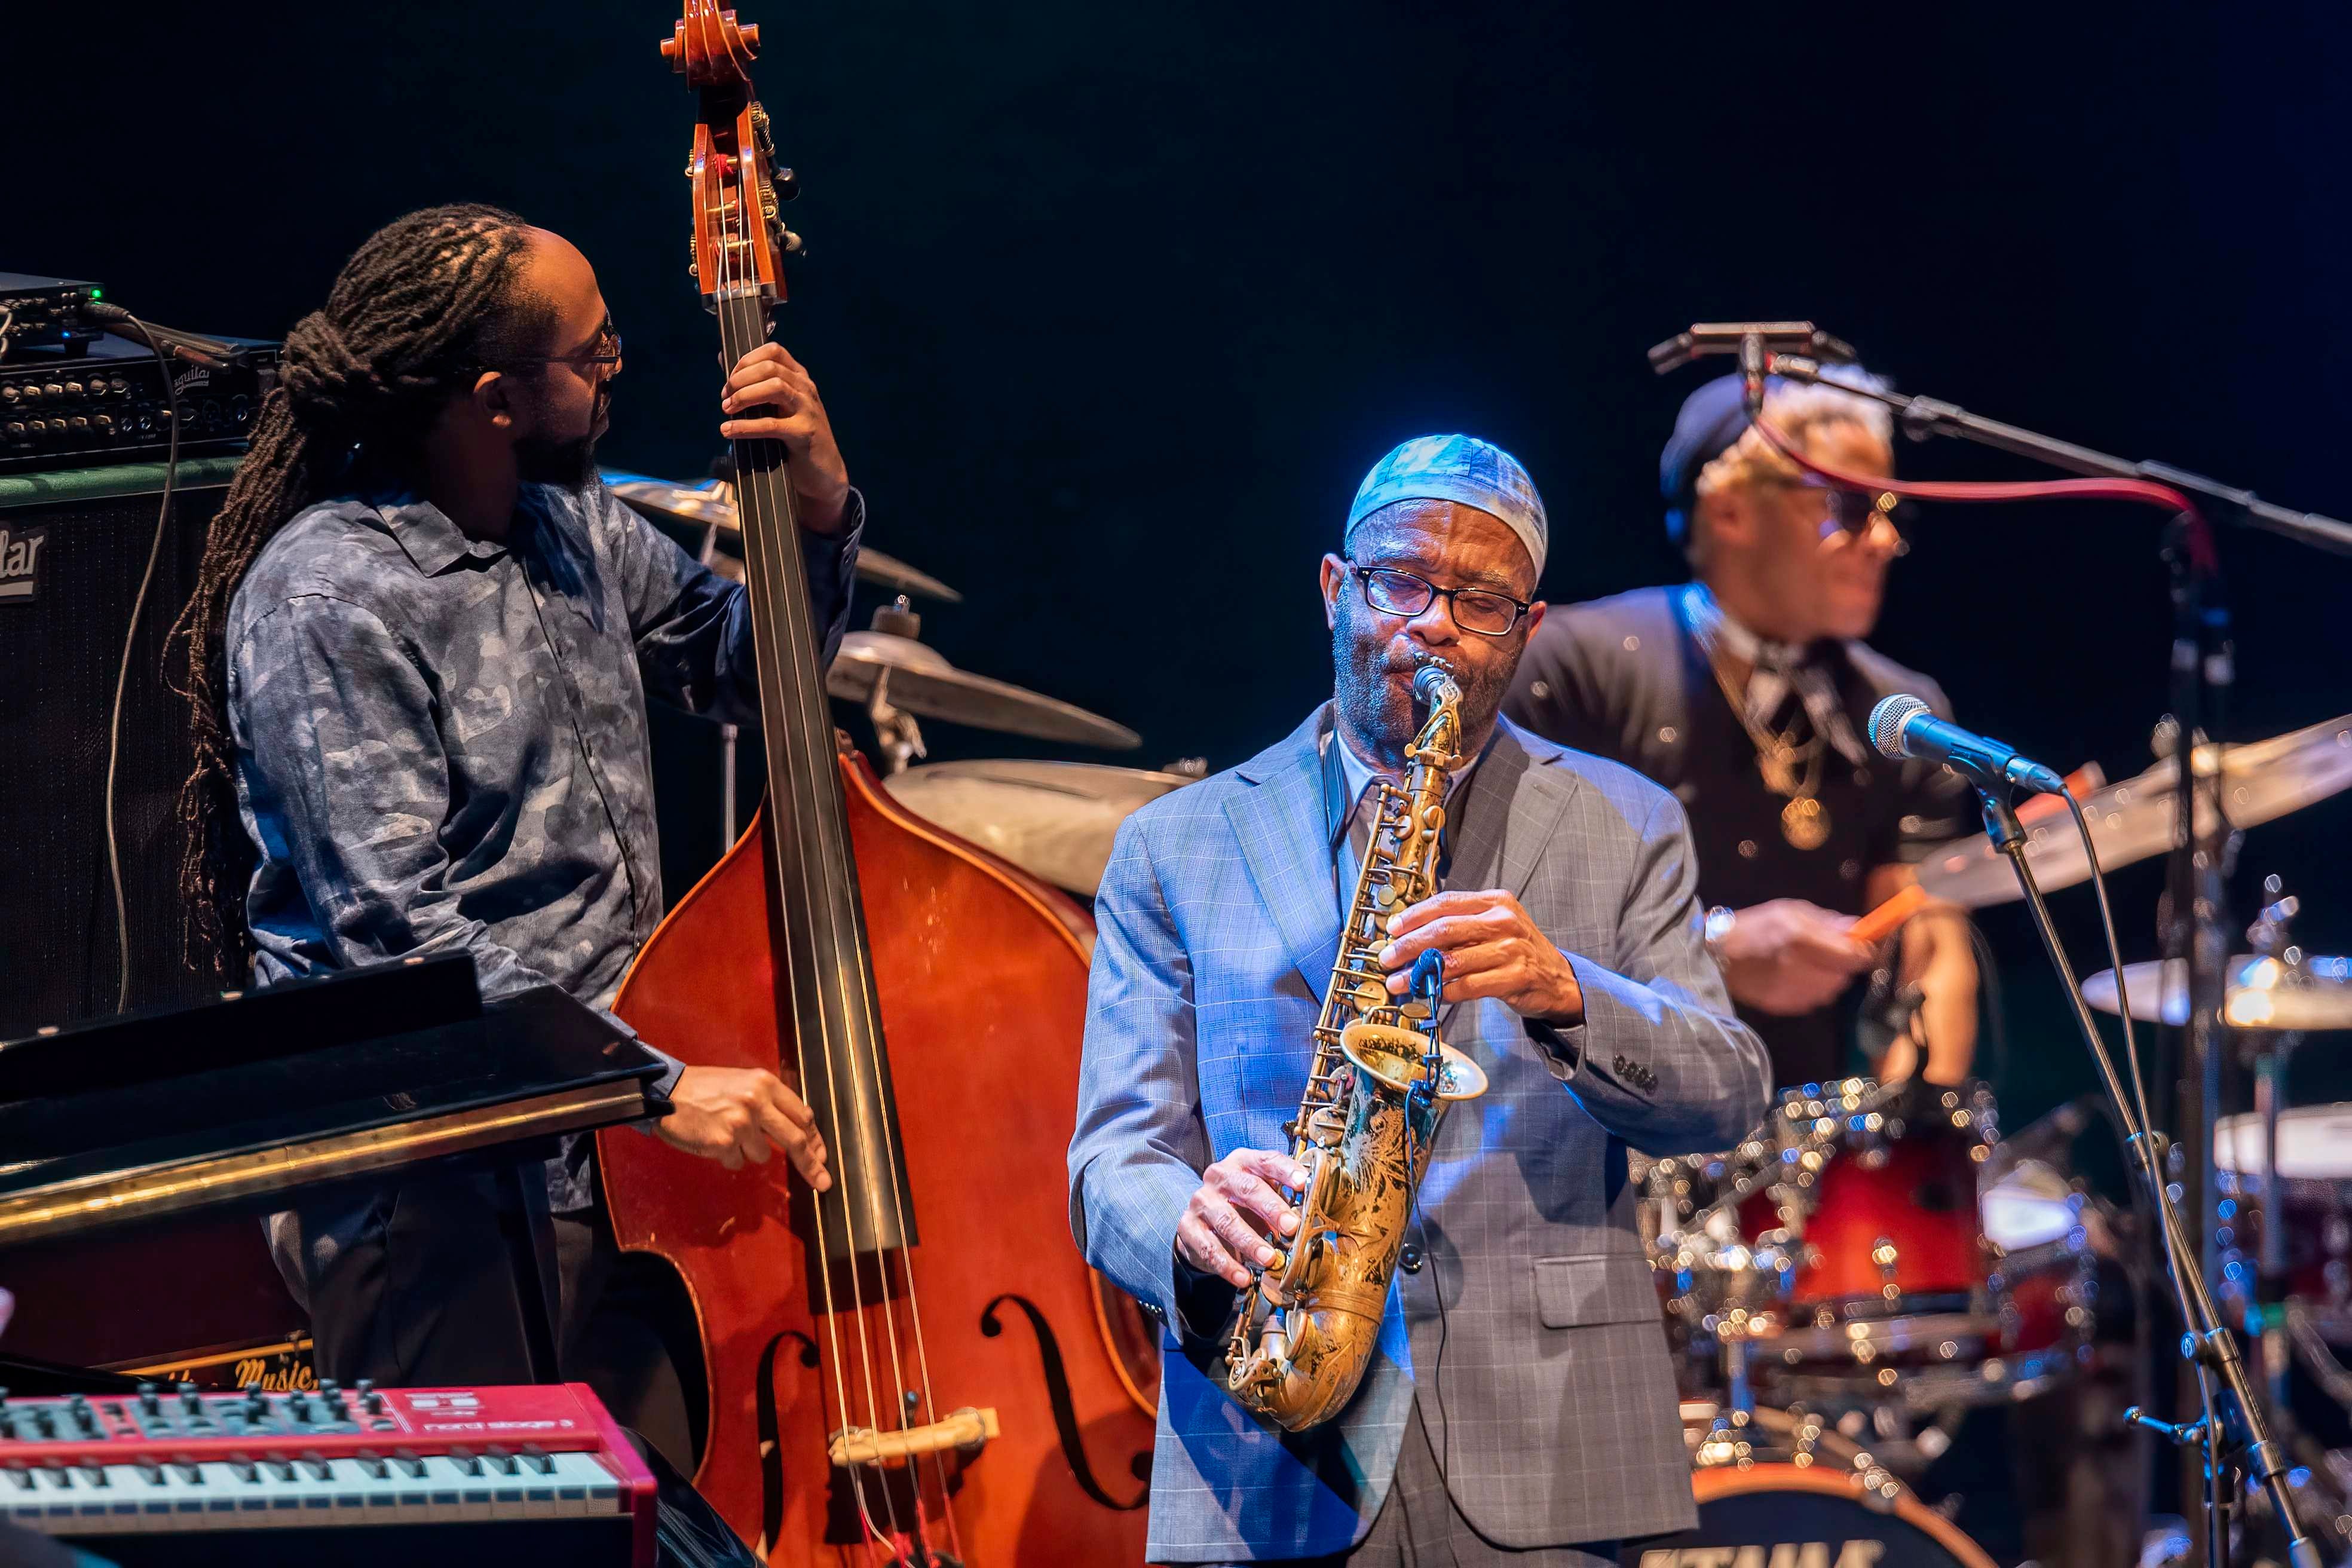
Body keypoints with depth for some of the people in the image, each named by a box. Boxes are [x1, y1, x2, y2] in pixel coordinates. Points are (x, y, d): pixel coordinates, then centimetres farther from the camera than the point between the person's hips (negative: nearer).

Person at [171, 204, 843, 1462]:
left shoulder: (571, 524, 12)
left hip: (614, 1120, 7)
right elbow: (398, 931, -20)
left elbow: (743, 665, 28)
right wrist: (655, 1085, -26)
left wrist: (818, 513, 7)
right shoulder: (326, 598, -13)